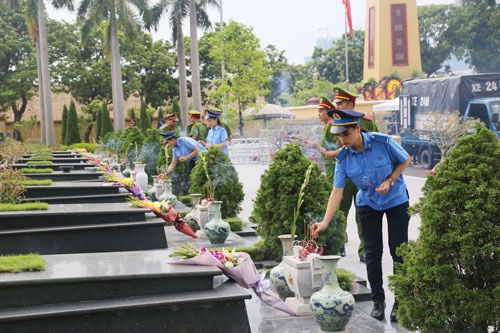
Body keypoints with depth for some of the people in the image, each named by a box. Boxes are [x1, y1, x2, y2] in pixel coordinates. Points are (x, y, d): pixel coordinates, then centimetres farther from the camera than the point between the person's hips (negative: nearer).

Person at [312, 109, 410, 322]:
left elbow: (405, 160, -7)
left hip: (396, 201, -2)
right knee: (372, 253, 2)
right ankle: (378, 300, 15)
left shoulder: (383, 142, -24)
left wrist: (389, 181, -21)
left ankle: (400, 301, 11)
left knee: (398, 251, -1)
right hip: (368, 204, 2)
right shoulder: (343, 158, -16)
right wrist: (325, 222, -26)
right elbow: (337, 191, -17)